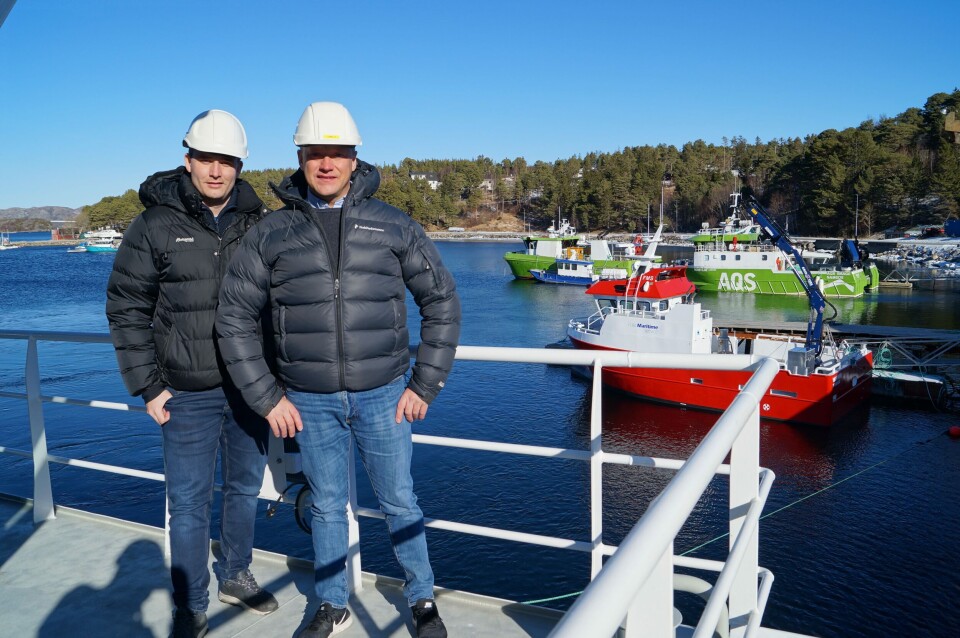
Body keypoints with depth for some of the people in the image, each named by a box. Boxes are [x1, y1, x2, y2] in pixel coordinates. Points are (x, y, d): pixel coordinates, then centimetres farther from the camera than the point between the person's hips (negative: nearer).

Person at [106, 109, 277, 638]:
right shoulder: (155, 226, -5)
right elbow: (126, 310, -3)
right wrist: (148, 386, -6)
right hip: (189, 393, -3)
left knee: (244, 489, 17)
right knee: (189, 502, 3)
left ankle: (235, 576, 37)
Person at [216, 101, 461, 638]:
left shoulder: (394, 225, -1)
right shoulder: (272, 233, 0)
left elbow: (442, 301, 3)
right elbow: (235, 316, 5)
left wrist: (425, 385, -1)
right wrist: (266, 398, 0)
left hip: (382, 396, -1)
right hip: (310, 402, 1)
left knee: (400, 502, 12)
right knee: (328, 506, 15)